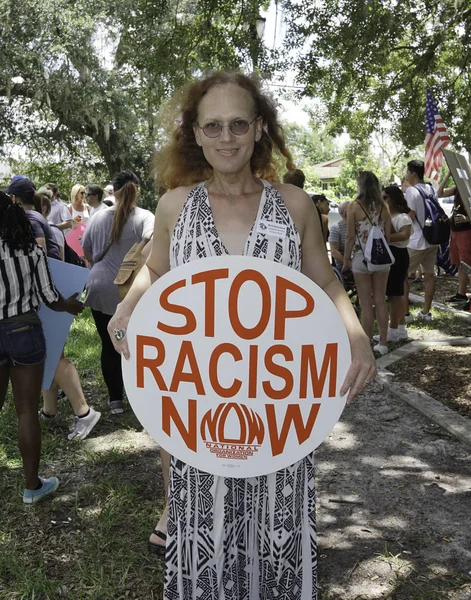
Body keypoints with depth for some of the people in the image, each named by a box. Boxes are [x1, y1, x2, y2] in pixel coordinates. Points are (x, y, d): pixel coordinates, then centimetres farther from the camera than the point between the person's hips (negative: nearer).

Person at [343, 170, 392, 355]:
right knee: (381, 301, 11)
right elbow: (388, 235, 6)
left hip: (361, 258, -4)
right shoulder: (383, 206, 4)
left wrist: (346, 258, 1)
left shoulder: (354, 206, -8)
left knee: (366, 303, 1)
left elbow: (351, 236, -9)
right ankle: (382, 343, 17)